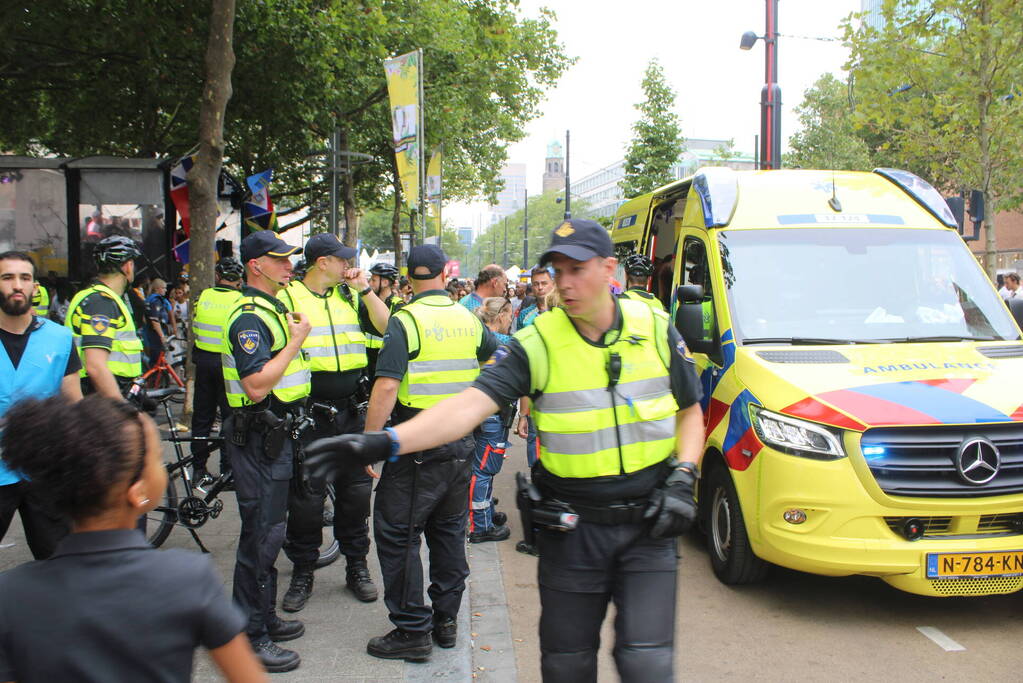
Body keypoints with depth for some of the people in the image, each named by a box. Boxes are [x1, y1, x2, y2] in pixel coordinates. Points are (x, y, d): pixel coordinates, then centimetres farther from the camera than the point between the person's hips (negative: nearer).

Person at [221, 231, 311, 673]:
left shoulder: (273, 309, 15)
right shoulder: (250, 317, -18)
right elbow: (257, 386, -28)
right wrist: (295, 341, -21)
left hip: (277, 435, 10)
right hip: (257, 438, -10)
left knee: (268, 531, 18)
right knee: (260, 534, -5)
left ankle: (265, 617, 30)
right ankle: (249, 636, 5)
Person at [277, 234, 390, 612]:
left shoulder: (350, 296, 9)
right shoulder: (288, 298, -3)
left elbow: (386, 326, 0)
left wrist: (365, 289, -8)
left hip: (350, 412, 4)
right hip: (307, 414, -4)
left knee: (355, 492, 10)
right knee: (305, 497, 3)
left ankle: (357, 567, 25)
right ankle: (302, 574, 18)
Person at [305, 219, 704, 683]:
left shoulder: (656, 329, -2)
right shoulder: (537, 343, -9)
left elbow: (690, 412, 10)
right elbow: (471, 403, -21)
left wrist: (682, 478, -6)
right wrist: (386, 442, -35)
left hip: (648, 524, 1)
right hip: (572, 528, 0)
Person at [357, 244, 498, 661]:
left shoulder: (406, 321, -12)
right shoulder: (469, 319, 7)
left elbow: (387, 386, -20)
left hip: (417, 446, -6)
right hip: (460, 443, 6)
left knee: (398, 534, 4)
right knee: (449, 531, 17)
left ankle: (412, 631, 8)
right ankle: (446, 622, 27)